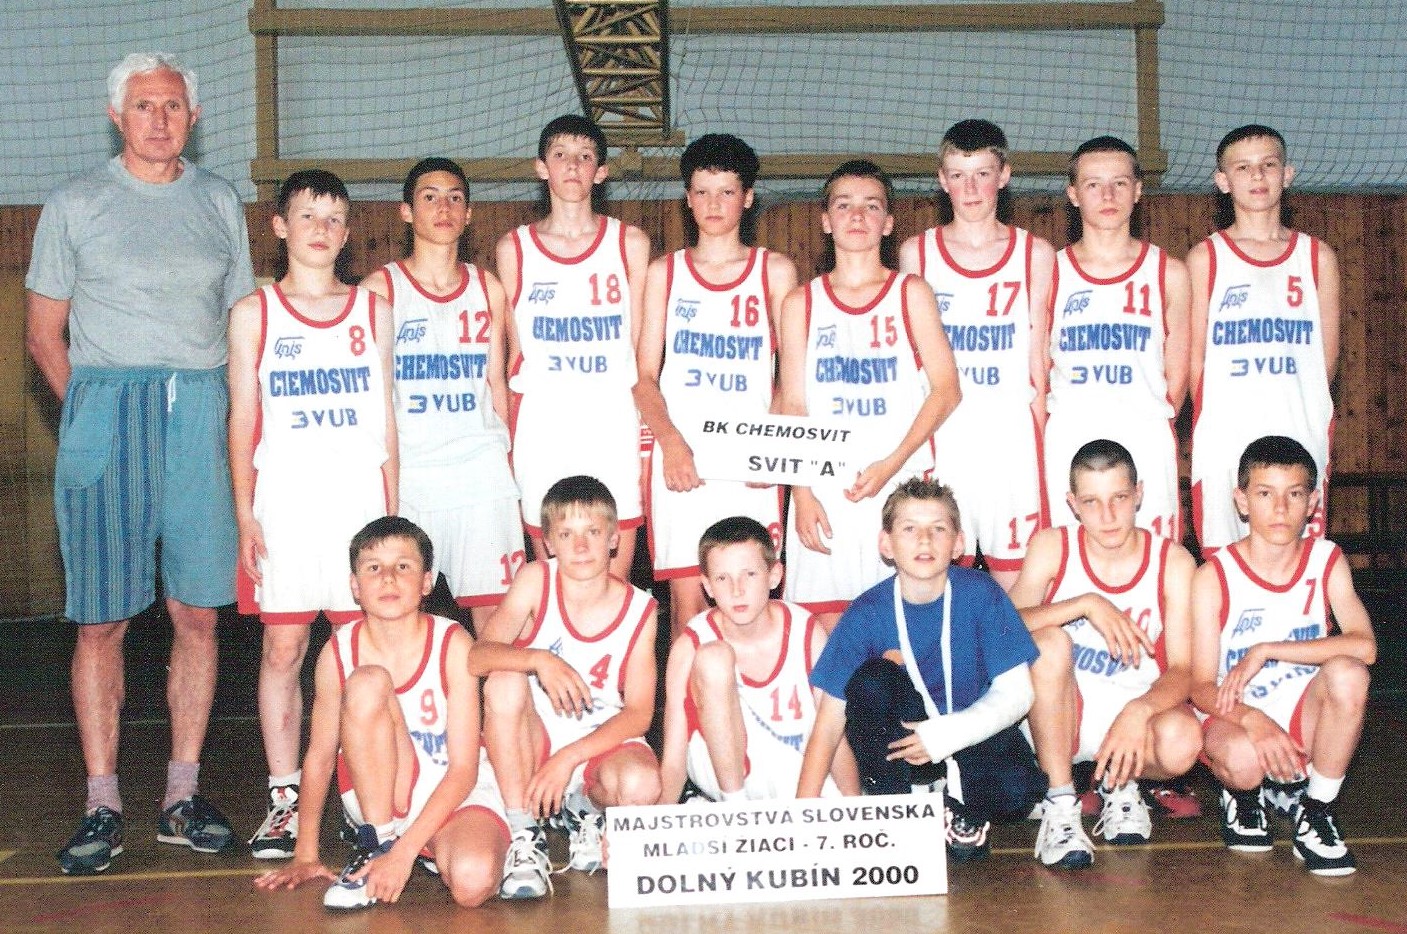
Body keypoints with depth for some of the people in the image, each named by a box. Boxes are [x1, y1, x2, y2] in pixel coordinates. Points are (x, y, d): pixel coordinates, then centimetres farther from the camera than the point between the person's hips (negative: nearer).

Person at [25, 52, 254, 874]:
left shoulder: (220, 202, 14)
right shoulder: (76, 206, 7)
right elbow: (44, 333, 8)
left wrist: (232, 415, 7)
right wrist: (92, 408, -2)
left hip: (201, 414, 3)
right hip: (105, 413, -2)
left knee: (198, 613, 2)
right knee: (102, 619, -3)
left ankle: (184, 797, 11)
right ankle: (103, 807, 2)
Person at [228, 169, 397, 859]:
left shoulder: (372, 310, 11)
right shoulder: (254, 314, 7)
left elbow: (386, 419, 12)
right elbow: (243, 421, 5)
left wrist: (392, 512, 7)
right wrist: (245, 516, -3)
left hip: (360, 502, 1)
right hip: (283, 504, -1)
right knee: (282, 651, 0)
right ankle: (283, 801, 8)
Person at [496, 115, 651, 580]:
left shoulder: (629, 243, 7)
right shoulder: (514, 248, 7)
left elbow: (640, 348, 8)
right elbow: (515, 354, 11)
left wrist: (646, 437, 2)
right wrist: (509, 438, 7)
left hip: (614, 424, 0)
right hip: (542, 428, 0)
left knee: (614, 585, -2)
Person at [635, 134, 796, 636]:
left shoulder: (775, 272, 9)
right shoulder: (664, 272, 12)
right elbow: (644, 374, 7)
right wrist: (669, 439, -10)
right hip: (681, 456, 0)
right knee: (687, 599, -5)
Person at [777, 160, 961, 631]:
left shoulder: (911, 293, 7)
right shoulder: (801, 303, 10)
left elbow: (946, 389, 1)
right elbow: (792, 406, 7)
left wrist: (892, 464, -11)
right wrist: (802, 492, -5)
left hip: (903, 485, -1)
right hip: (824, 490, 1)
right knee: (828, 626, -2)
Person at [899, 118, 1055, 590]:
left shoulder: (1035, 254, 7)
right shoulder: (917, 252, 7)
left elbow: (1038, 362, 8)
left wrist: (1040, 437, 2)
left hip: (1013, 438, 0)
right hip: (940, 438, 0)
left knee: (1017, 584, -1)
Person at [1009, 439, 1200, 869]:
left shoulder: (1172, 561, -6)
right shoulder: (1052, 547, -5)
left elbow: (1182, 670, -13)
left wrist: (1138, 712, -32)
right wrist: (1086, 604, -31)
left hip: (1137, 716, 0)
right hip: (1062, 718, 1)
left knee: (1182, 743, -34)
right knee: (1049, 642, -31)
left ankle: (1120, 782, 4)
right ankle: (1059, 805, -20)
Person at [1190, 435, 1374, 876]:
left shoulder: (1327, 562, -4)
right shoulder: (1214, 577, -11)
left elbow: (1364, 646, -21)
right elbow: (1202, 687, -13)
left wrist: (1267, 651, -25)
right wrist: (1251, 719, -34)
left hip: (1304, 715, 2)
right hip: (1235, 715, -2)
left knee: (1346, 673, -30)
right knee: (1243, 759, -37)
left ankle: (1314, 805, -8)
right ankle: (1243, 792, 5)